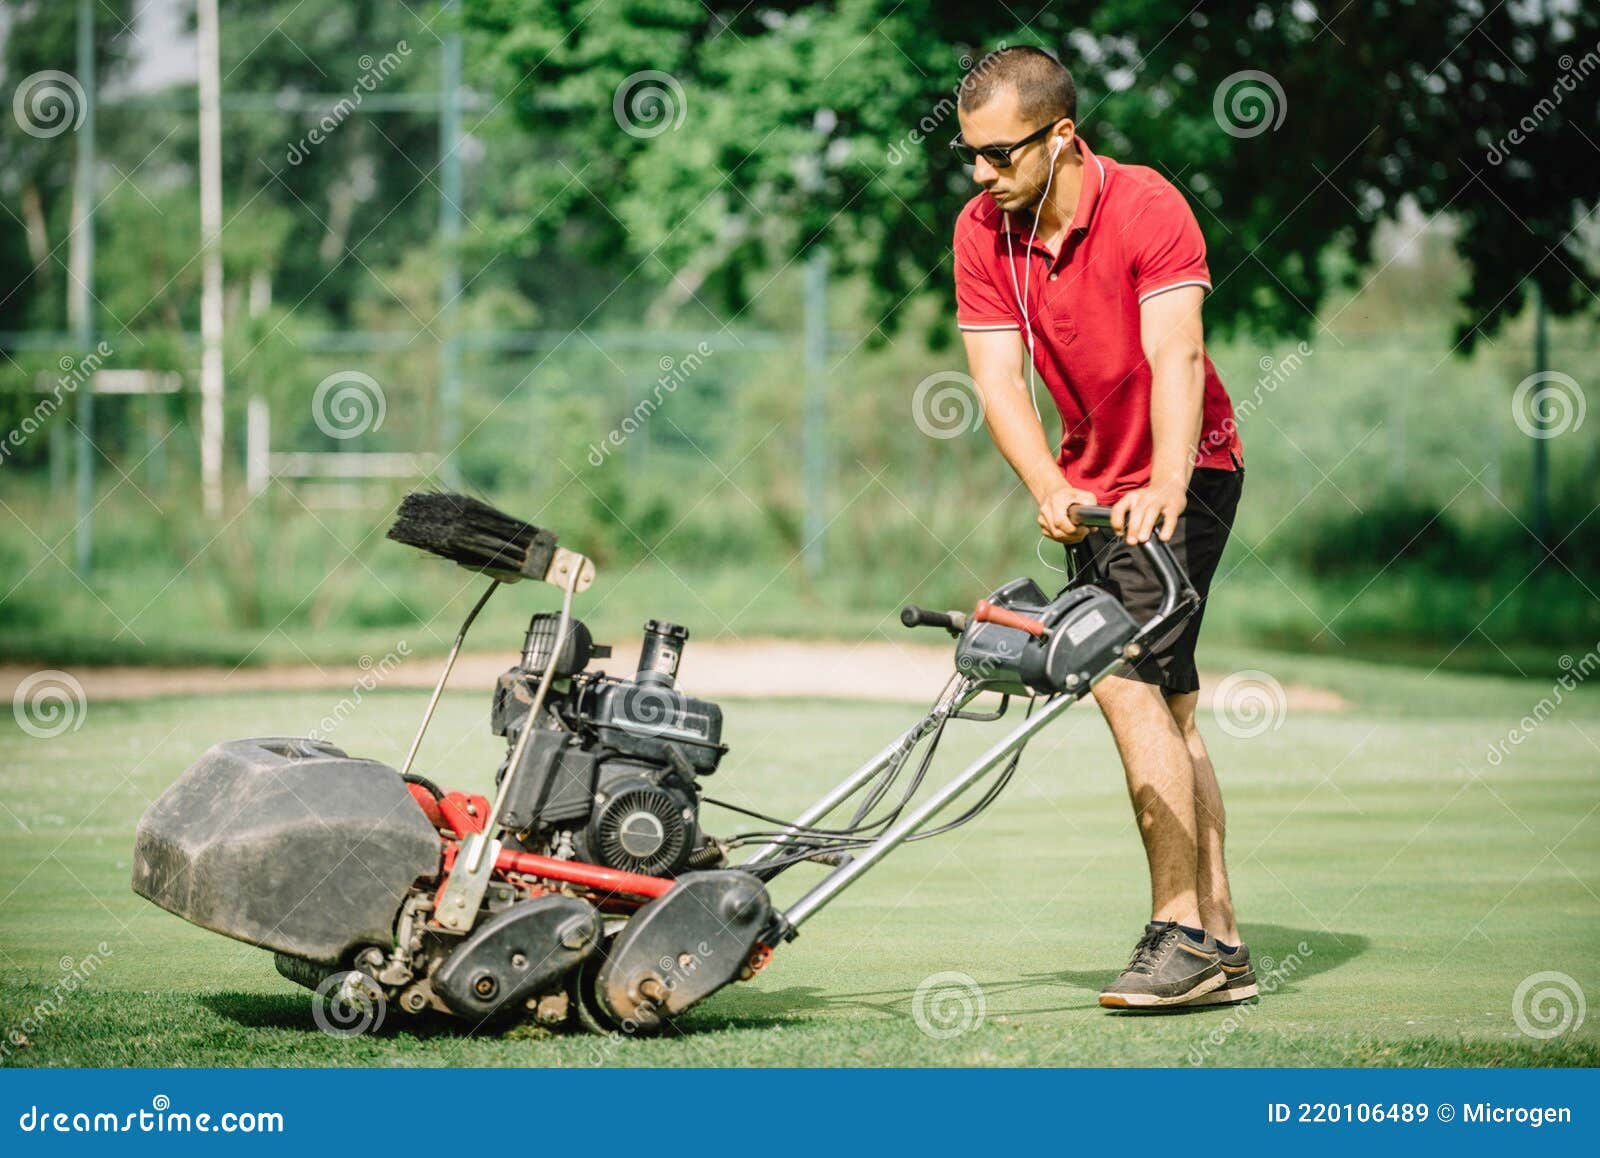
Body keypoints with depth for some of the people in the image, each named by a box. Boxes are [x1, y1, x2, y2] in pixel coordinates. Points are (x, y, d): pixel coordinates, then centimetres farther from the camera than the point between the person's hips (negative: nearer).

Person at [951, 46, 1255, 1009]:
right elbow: (998, 377, -13)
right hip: (1096, 486, 7)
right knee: (1169, 707, 8)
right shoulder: (983, 231, -6)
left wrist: (1166, 487, -47)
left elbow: (1176, 357, -33)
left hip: (1184, 475, -7)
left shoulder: (1148, 208, -22)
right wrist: (1051, 490, -29)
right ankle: (1220, 946, 13)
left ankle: (1181, 933, -20)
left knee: (1128, 681, -20)